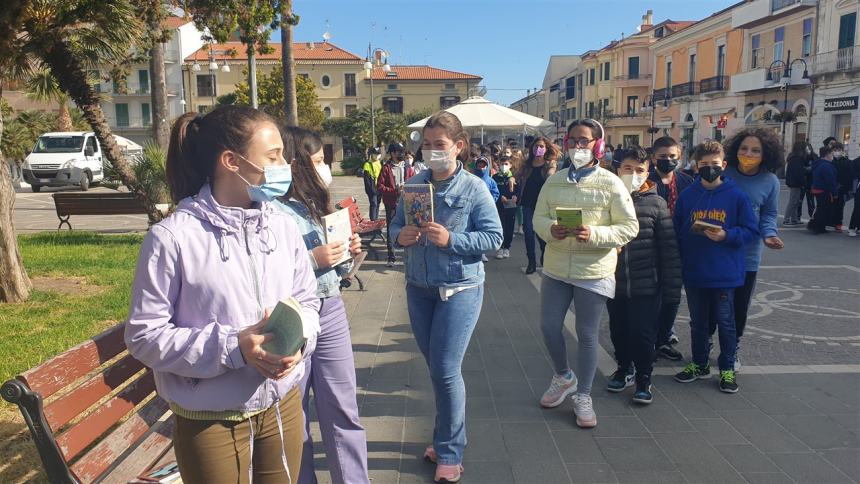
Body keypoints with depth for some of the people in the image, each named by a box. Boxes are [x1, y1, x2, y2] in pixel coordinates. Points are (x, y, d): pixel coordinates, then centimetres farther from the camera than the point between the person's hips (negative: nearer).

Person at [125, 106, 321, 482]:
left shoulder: (283, 226, -1)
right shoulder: (172, 237, -16)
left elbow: (307, 300, 7)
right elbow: (144, 335, -13)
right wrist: (233, 347, -23)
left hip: (283, 406, 5)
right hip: (211, 422, -4)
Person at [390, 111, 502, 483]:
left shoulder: (474, 188, -10)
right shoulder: (414, 184, 2)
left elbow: (494, 237, -12)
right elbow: (395, 226, 7)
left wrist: (451, 240, -24)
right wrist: (401, 236, -16)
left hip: (459, 289, -5)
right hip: (418, 288, 5)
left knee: (446, 371, -3)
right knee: (435, 368, 16)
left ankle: (449, 454, 16)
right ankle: (447, 439, 35)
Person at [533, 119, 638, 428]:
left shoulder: (611, 184, -7)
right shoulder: (555, 181, 4)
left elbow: (629, 227, -8)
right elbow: (539, 217, 5)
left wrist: (594, 234, -23)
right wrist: (551, 230, -18)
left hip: (594, 270, -3)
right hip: (556, 267, 4)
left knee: (587, 334, 6)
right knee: (549, 326, 8)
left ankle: (583, 397, 24)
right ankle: (563, 377, 36)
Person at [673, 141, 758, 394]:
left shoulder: (737, 195, -4)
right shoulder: (687, 196, 1)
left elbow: (751, 231, -2)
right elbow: (676, 232, 4)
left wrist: (726, 235, -19)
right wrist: (679, 265, -2)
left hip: (725, 274, -2)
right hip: (694, 273, 2)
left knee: (725, 322, 8)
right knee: (698, 322, 15)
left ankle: (727, 369, 23)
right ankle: (699, 364, 30)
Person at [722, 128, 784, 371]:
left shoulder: (770, 182, -3)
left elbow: (769, 215, 2)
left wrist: (769, 234, -17)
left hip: (747, 255, 1)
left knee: (739, 305, 13)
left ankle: (733, 349, 31)